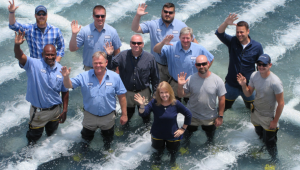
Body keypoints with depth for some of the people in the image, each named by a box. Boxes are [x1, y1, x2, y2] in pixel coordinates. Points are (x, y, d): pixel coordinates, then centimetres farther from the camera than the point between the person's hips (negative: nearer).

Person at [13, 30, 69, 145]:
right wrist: (17, 45, -55)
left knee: (52, 132, 25)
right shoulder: (34, 65, -16)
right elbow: (19, 57, -34)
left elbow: (65, 91, 1)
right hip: (38, 112, -3)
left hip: (55, 110, 3)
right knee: (34, 135, 14)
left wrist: (65, 111, 1)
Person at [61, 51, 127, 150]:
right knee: (86, 139, 21)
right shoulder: (84, 77, -12)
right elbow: (69, 85, -14)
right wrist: (66, 77, -37)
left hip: (108, 117, 0)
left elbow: (121, 96, -7)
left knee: (108, 142, 21)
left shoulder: (115, 77, -12)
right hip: (90, 116, 0)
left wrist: (124, 114, -6)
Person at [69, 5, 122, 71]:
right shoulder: (85, 31, -3)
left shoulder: (112, 31, 0)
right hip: (89, 68, 0)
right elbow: (72, 49, -2)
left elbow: (117, 52, 7)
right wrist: (74, 34, -17)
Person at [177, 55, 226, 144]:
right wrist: (180, 86, -30)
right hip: (192, 116, 0)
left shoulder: (217, 80, -18)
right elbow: (181, 95, -9)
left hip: (210, 118, 0)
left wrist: (220, 116, -7)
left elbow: (222, 99, -10)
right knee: (186, 136, 22)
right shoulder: (191, 79, -16)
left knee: (210, 138, 24)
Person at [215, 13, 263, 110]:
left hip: (248, 86, 0)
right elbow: (219, 33, -26)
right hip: (231, 84, 0)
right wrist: (225, 23, -46)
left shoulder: (257, 47, -10)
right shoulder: (232, 42, -9)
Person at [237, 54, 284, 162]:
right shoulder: (254, 75, -13)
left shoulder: (275, 82, -30)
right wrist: (243, 85, -22)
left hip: (268, 117, -5)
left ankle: (273, 161, 36)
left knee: (270, 143, 9)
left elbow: (281, 103, -22)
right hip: (256, 113, 5)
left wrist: (275, 121, -17)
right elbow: (248, 94, -1)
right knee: (260, 137, 28)